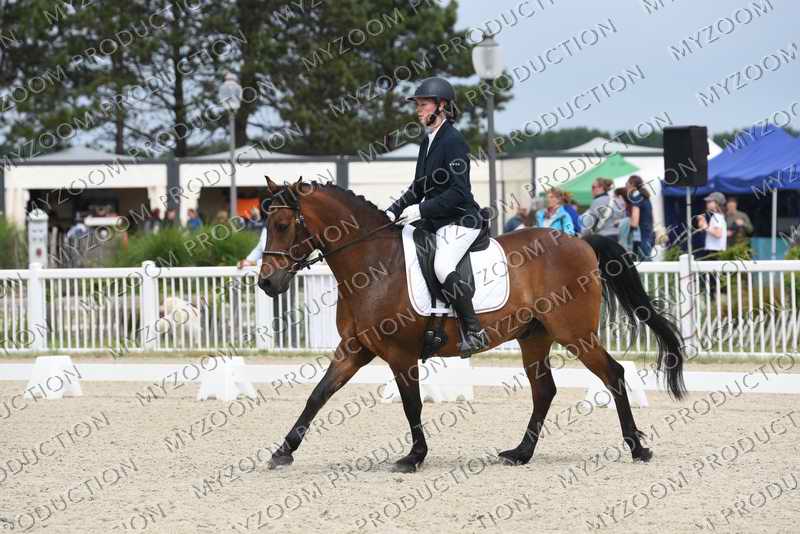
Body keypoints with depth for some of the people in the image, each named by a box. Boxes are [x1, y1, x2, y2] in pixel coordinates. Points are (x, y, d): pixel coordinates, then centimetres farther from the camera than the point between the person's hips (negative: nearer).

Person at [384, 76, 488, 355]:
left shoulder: (453, 141, -14)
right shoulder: (427, 141, 14)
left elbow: (458, 191, -20)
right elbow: (419, 186, 21)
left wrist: (422, 210, -22)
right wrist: (394, 211, 8)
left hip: (460, 220, -10)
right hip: (435, 222, 10)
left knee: (442, 267, -30)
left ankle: (475, 332, -22)